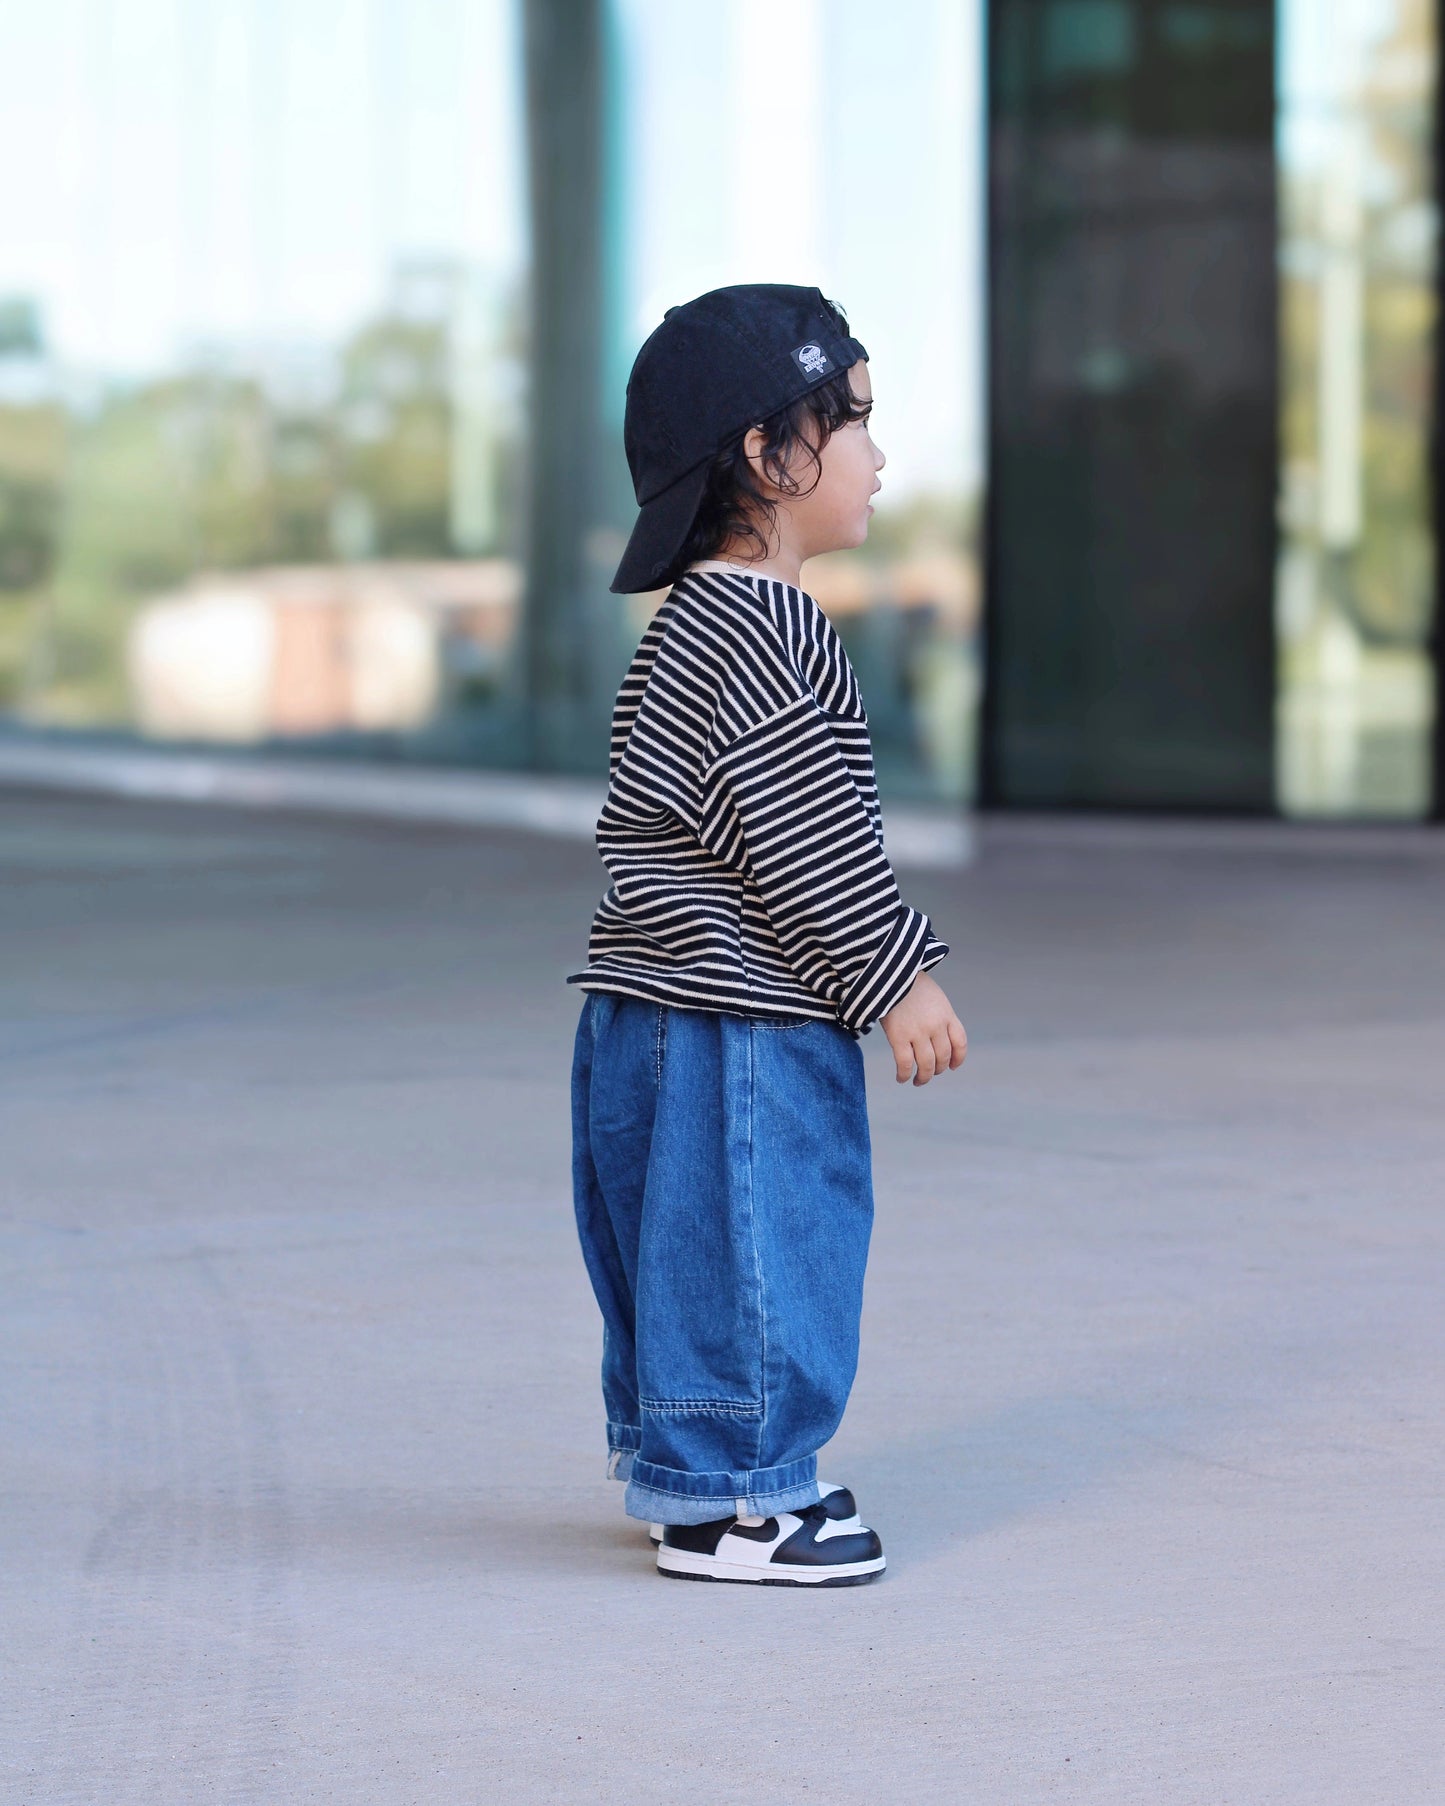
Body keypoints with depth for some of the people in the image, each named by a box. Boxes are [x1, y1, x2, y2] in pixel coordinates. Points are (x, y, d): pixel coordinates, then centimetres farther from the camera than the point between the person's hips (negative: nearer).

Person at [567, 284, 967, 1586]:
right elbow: (797, 837, -21)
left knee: (700, 1258, 19)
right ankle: (724, 1500, 3)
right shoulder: (753, 629, -19)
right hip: (733, 1028, -11)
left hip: (685, 1014, 11)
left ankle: (695, 1462, 29)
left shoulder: (718, 620, 16)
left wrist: (899, 954, 25)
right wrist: (897, 978, -16)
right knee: (748, 1249, -3)